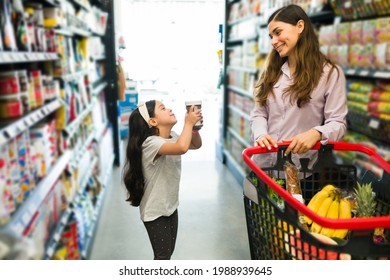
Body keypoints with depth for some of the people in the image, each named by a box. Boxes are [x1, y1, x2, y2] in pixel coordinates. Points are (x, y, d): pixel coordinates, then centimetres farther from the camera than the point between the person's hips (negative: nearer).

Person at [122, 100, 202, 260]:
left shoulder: (172, 137, 0)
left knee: (168, 252, 21)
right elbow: (182, 148, -43)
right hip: (155, 211, -8)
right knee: (162, 255, 5)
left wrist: (194, 126, -8)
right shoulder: (150, 143, -27)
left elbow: (196, 145, 12)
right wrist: (188, 123, -28)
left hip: (170, 206, 8)